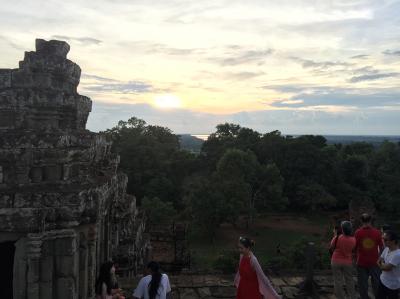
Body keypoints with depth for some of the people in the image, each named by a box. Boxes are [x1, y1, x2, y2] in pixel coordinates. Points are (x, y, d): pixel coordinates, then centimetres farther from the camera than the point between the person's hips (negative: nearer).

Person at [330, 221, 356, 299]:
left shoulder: (337, 238, -19)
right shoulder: (353, 239, -11)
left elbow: (332, 246, -3)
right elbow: (353, 250, 5)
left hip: (336, 262, -2)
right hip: (348, 263, 2)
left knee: (338, 281, 8)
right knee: (349, 281, 16)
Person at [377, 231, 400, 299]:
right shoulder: (386, 249, -2)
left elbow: (386, 268, -27)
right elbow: (379, 261, 7)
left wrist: (382, 263, -7)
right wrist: (384, 265, -12)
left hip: (393, 286, -8)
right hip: (383, 280, 8)